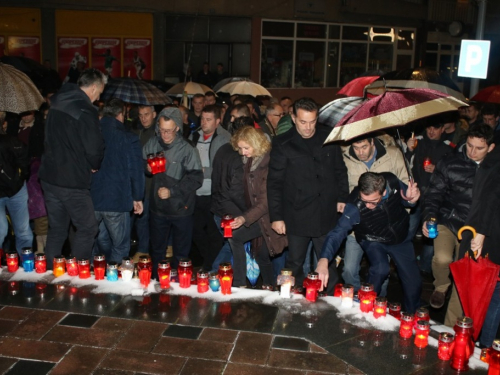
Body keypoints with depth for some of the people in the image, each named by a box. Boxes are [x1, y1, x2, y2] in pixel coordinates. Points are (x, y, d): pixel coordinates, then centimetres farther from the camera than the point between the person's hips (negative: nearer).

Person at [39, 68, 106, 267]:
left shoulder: (58, 102, 8)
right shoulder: (86, 111, -18)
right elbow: (94, 148, -20)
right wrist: (94, 166, 1)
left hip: (49, 176, 8)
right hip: (71, 182, -8)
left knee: (57, 228, 17)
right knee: (87, 228, 4)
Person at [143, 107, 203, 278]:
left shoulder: (187, 150, -15)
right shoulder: (152, 144, -3)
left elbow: (196, 178, -18)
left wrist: (172, 191, -22)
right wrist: (147, 168, -10)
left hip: (181, 209, -4)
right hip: (157, 207, 4)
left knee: (181, 253, 12)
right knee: (156, 250, 21)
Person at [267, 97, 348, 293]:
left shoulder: (328, 138, 4)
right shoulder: (282, 144, -4)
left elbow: (340, 170, 13)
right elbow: (274, 182, -3)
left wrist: (342, 197, 4)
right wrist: (276, 216, -5)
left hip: (326, 215, 2)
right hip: (297, 216, -1)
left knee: (329, 264, 9)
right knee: (295, 265, 10)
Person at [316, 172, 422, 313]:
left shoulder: (392, 182, -28)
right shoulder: (354, 206, -36)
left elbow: (404, 200, -6)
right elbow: (338, 232, -45)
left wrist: (411, 199, -30)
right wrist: (324, 260, -60)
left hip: (400, 237, 3)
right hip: (374, 240, -3)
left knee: (414, 282, 2)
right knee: (380, 269, -31)